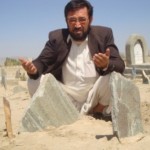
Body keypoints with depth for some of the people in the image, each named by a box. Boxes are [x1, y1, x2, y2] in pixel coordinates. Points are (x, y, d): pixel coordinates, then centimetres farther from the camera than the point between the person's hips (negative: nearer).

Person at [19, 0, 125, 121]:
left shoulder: (103, 34, -5)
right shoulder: (56, 37, -1)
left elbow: (120, 65, -12)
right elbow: (42, 61, -4)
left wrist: (106, 65, -37)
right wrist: (33, 69, -30)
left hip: (94, 97, 0)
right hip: (67, 98, 1)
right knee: (35, 80, -18)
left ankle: (97, 111, -1)